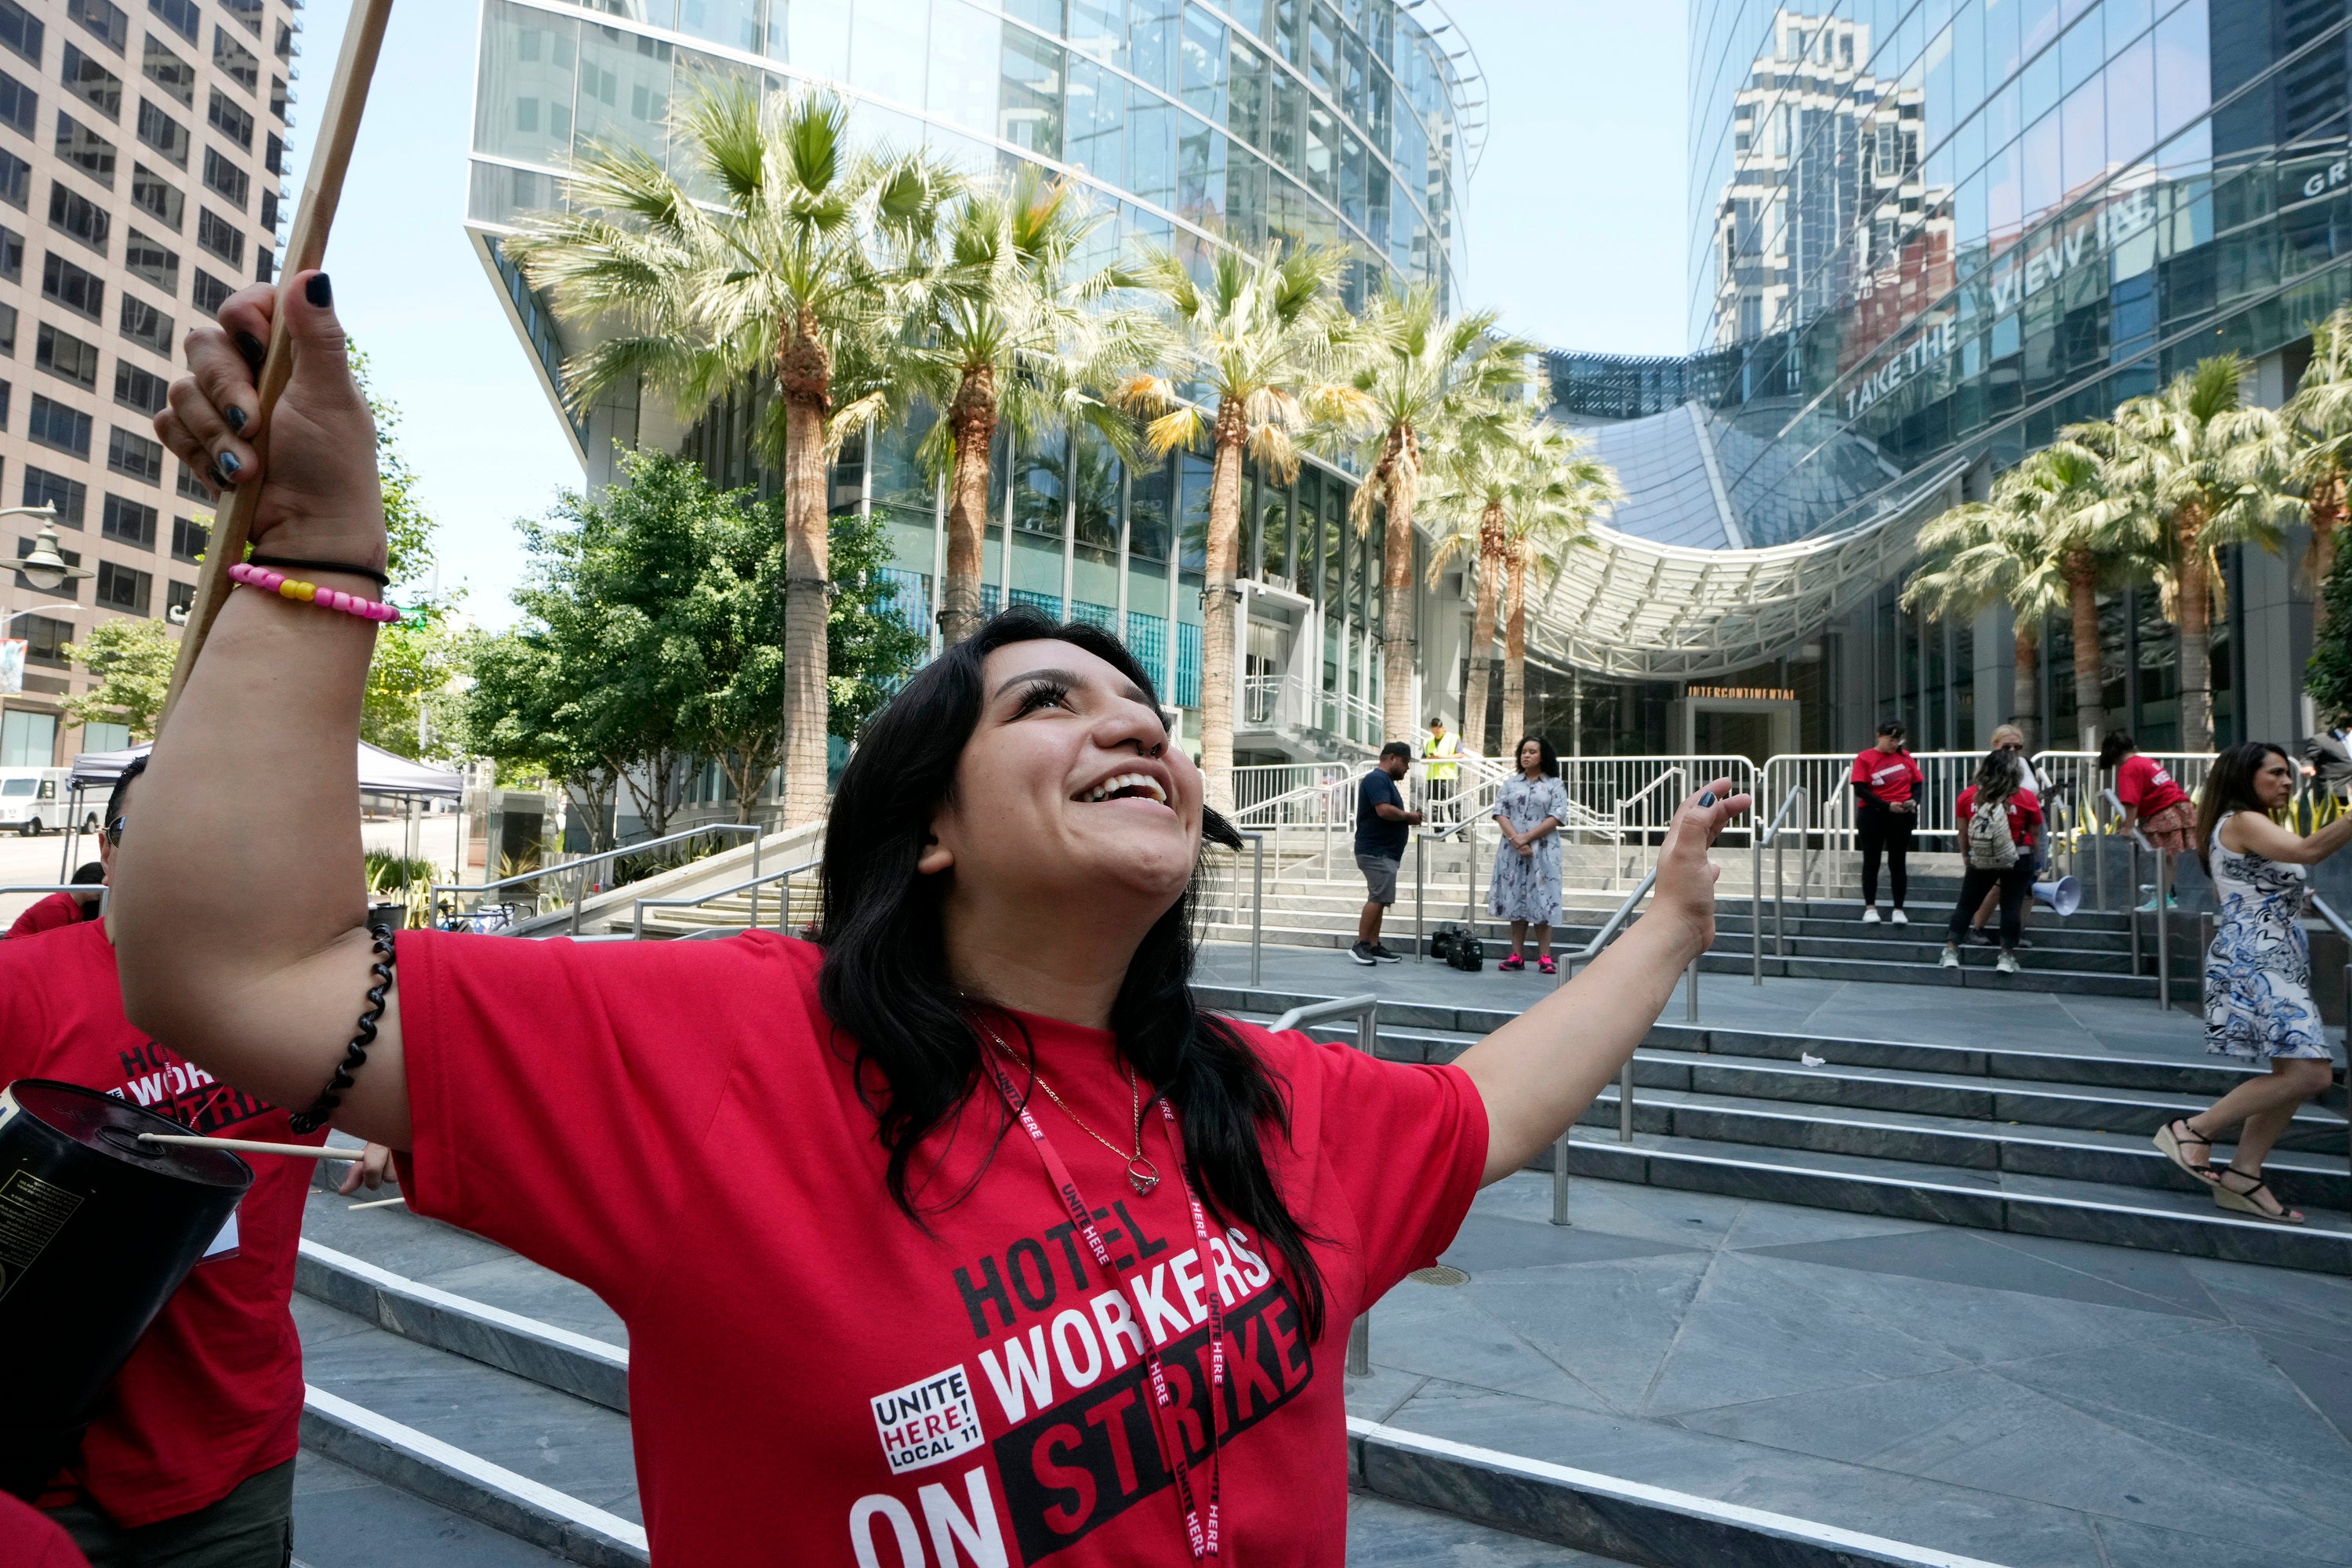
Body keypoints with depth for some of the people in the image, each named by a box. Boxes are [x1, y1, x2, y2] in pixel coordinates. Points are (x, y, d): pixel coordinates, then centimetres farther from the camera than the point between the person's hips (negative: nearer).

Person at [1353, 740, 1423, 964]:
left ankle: (1374, 947, 11)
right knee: (1379, 898, -14)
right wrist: (1409, 816, -11)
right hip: (1376, 851, -11)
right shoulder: (1376, 779, -12)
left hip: (1384, 852, 11)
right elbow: (1384, 810, -25)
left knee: (1379, 899, 9)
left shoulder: (1385, 780, 22)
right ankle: (1360, 945, -11)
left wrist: (1407, 819, 9)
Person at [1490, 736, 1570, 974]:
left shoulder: (1555, 785, 3)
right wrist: (1515, 839, -12)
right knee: (1515, 900, 3)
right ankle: (1517, 955, 8)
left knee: (1542, 901, -3)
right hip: (1513, 851, 3)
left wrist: (1527, 837, -13)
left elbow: (1556, 817, -6)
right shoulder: (1510, 784, 12)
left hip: (1543, 851, -3)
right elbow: (1500, 813, 3)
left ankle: (1544, 957, 0)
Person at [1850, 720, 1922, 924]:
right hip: (1872, 816, -2)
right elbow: (1860, 790, -11)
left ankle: (1898, 910, 12)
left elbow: (1918, 783, 8)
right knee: (1871, 861, 6)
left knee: (1897, 863, 6)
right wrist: (1887, 805, -20)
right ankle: (1870, 907, 14)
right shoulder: (1864, 758, -4)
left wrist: (1914, 801, -13)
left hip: (1902, 817, 2)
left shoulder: (1905, 756, 7)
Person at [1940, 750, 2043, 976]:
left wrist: (1966, 859, 18)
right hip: (2018, 860, -1)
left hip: (1980, 860, 1)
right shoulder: (2027, 798, -5)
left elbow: (1963, 833, 5)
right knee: (2012, 905, 5)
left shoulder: (1968, 796, -3)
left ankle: (1951, 950, 8)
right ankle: (2007, 955, 5)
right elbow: (2036, 834, 3)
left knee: (1966, 903, 9)